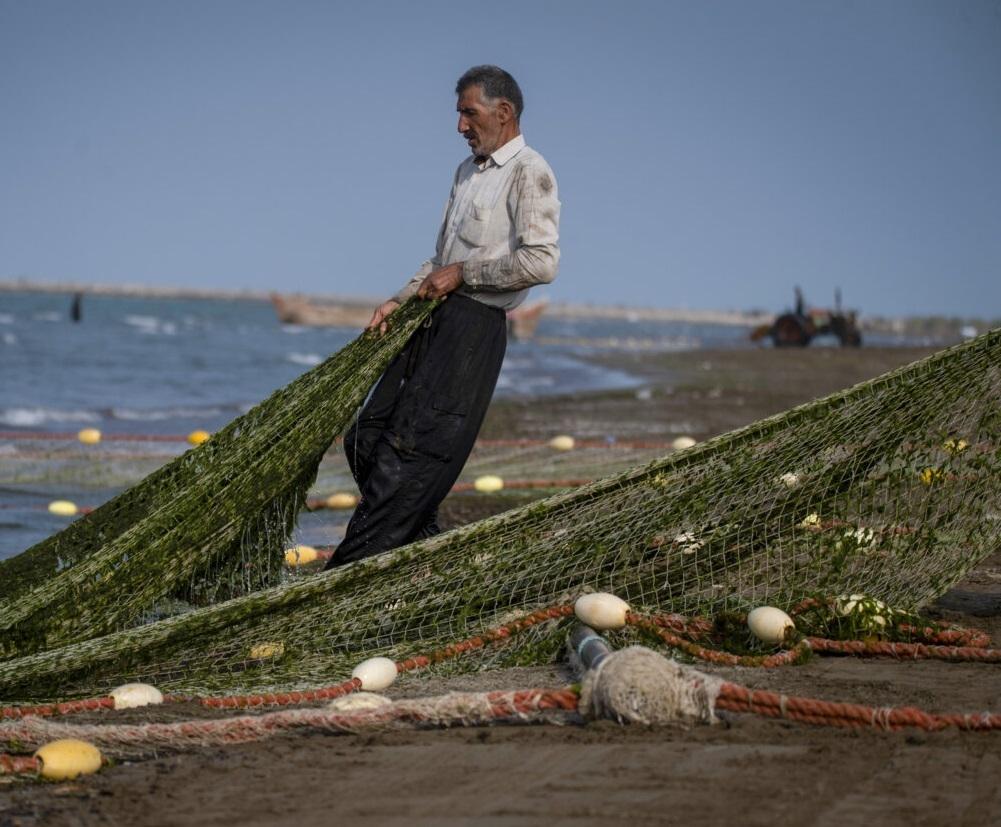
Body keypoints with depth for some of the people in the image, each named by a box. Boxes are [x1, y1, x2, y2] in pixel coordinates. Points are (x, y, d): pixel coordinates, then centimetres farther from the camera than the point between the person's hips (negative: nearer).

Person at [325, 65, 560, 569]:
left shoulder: (529, 173, -7)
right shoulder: (466, 172, 21)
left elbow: (541, 262, -20)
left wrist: (461, 274, -14)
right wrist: (401, 300, 12)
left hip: (476, 324, -9)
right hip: (434, 320, 10)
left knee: (410, 451, -11)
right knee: (367, 439, 5)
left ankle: (348, 573, -11)